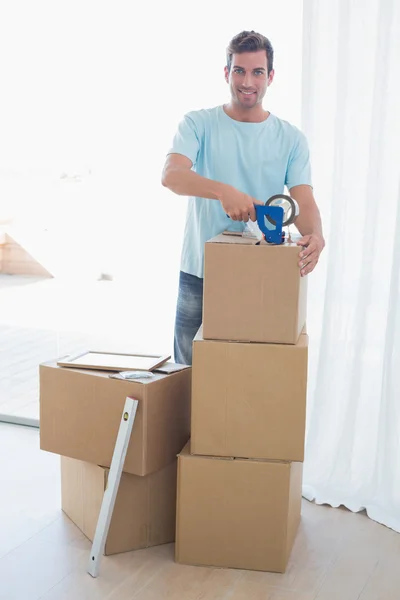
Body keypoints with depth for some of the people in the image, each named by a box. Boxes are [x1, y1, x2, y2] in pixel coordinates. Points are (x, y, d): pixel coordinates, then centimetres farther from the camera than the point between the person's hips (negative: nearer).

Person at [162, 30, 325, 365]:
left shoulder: (291, 139, 4)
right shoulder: (198, 124, 0)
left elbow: (304, 202, -7)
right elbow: (170, 174, -18)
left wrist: (315, 236, -31)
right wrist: (223, 191, -36)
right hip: (199, 274, 0)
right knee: (189, 366, 8)